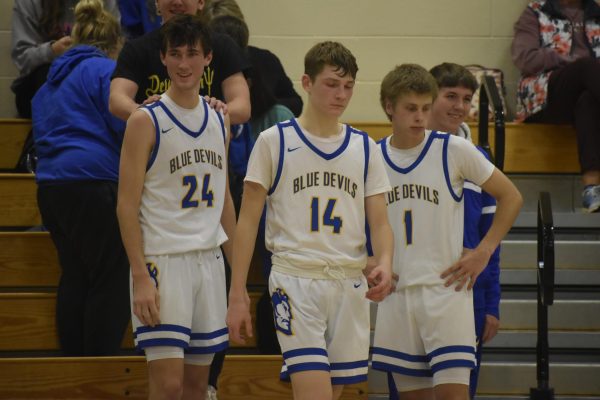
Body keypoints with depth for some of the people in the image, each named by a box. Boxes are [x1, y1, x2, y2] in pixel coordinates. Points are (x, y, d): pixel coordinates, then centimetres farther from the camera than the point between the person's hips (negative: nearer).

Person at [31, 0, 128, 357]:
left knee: (74, 278, 13)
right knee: (111, 281, -4)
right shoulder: (106, 70, -5)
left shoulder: (52, 80, 21)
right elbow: (124, 127, -12)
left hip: (50, 183, 8)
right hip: (95, 183, -8)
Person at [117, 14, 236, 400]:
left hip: (209, 262, 6)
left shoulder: (218, 121, 11)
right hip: (163, 262, -6)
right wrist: (141, 277, -17)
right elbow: (127, 205, -10)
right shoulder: (147, 121, -7)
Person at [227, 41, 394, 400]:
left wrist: (384, 264, -15)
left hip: (350, 284, 4)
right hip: (296, 279, -4)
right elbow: (248, 221, 1)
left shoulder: (365, 148, 10)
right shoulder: (274, 141, 0)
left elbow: (380, 222, 8)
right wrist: (238, 293, -4)